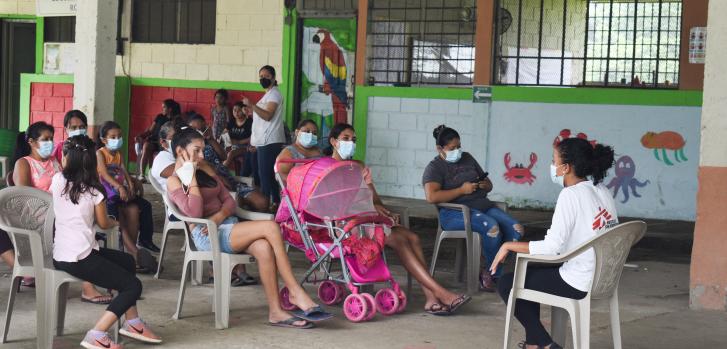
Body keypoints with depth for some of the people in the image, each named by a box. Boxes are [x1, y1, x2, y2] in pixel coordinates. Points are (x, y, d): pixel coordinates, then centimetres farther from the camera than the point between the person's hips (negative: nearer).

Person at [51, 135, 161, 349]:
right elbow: (103, 224, 6)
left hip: (61, 256, 7)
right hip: (80, 258, -7)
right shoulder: (94, 192, -8)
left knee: (127, 261, 24)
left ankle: (132, 322, 24)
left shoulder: (57, 181, 3)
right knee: (133, 286, -3)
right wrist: (115, 222, 27)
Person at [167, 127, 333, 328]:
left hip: (226, 226, 7)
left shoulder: (207, 172, 23)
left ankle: (276, 311, -31)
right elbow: (194, 211, -15)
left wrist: (219, 216, -5)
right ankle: (296, 292, -22)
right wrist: (191, 178, -8)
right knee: (270, 227, -25)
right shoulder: (174, 181, 2)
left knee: (263, 247, -29)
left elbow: (229, 200, 17)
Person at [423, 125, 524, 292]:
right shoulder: (435, 168, -1)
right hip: (455, 212, -7)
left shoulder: (467, 158, 18)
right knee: (492, 227, -34)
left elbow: (489, 185, 25)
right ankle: (496, 275, -13)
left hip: (483, 205, 7)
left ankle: (489, 272, -8)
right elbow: (431, 196, -19)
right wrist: (462, 190, -16)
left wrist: (485, 185, -1)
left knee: (516, 229, -18)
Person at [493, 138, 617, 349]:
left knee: (506, 284, 9)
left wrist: (509, 246, -10)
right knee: (528, 271, 28)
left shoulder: (571, 194, -18)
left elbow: (551, 247, -21)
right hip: (602, 279, 9)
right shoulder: (602, 191, 7)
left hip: (578, 285, -9)